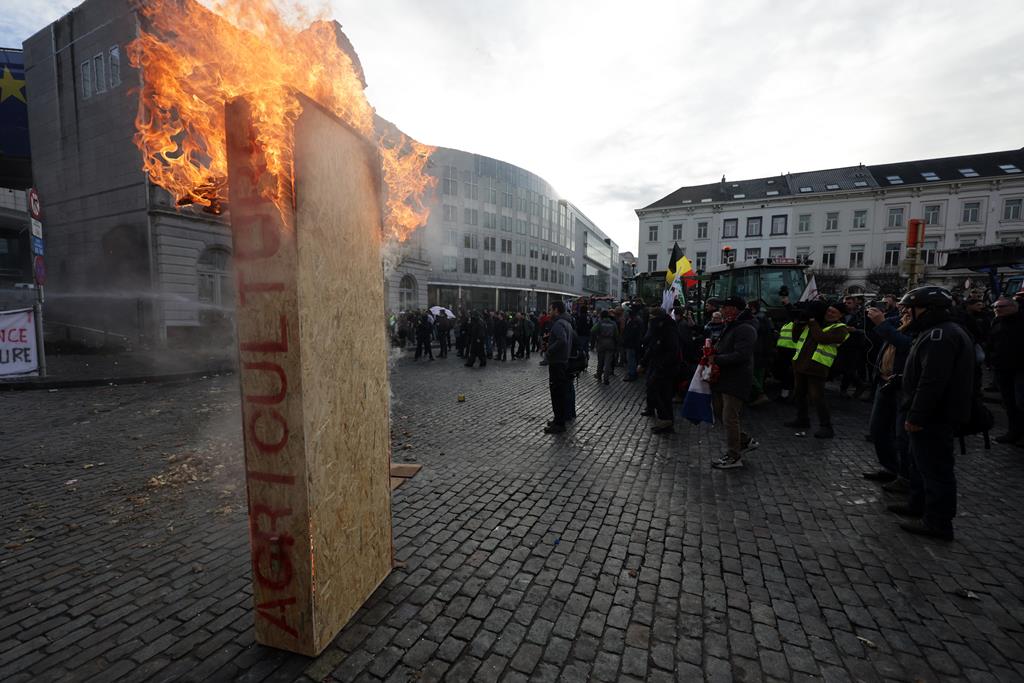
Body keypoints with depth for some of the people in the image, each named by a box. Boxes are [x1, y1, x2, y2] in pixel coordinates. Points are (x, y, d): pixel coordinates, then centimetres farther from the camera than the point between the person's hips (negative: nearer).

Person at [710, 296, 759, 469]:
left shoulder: (745, 329, -17)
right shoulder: (731, 327, 17)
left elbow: (740, 356, -27)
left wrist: (716, 359, -23)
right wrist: (713, 350, 4)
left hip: (736, 381, -10)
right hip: (724, 378, 10)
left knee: (729, 418, -4)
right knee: (722, 413, 18)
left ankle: (733, 456, 9)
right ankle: (745, 441, 33)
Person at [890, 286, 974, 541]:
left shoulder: (940, 335, -21)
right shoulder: (940, 331, 15)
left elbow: (932, 381, -27)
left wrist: (916, 416, -25)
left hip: (934, 417, -11)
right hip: (935, 414, 11)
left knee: (934, 467, -2)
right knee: (922, 462, 22)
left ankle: (938, 522, 8)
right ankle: (919, 505, 35)